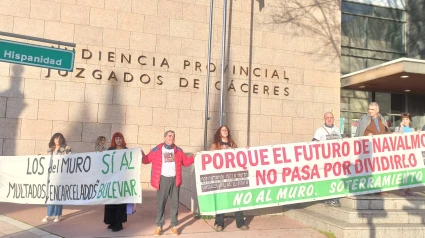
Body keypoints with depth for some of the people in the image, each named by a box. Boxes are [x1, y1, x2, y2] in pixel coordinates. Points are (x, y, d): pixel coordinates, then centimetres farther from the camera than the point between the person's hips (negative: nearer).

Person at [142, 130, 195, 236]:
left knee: (174, 203, 8)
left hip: (175, 179, 3)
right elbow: (147, 159, 1)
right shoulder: (156, 150, 0)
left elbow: (186, 162, 13)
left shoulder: (178, 151, 10)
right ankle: (159, 226, 14)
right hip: (163, 179, -2)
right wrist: (141, 155, -18)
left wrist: (194, 157, 0)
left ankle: (174, 226, 19)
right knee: (160, 203, 3)